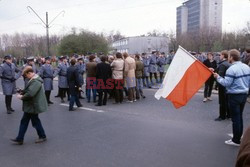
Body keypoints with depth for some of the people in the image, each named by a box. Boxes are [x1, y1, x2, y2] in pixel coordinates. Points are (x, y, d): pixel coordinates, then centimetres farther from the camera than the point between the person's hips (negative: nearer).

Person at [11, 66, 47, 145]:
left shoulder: (35, 82, -25)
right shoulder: (33, 80, 9)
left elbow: (30, 94, -32)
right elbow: (28, 90, 17)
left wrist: (21, 97, -16)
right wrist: (22, 93, 0)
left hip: (33, 106, -11)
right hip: (30, 106, 11)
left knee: (35, 121, 6)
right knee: (24, 121, 14)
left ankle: (42, 136, 24)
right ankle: (19, 139, 23)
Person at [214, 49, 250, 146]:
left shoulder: (231, 69, -19)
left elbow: (226, 83, -19)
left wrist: (218, 77, -6)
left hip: (234, 96, -7)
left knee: (235, 118, 0)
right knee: (240, 117, 17)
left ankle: (236, 140, 9)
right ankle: (238, 137, 27)